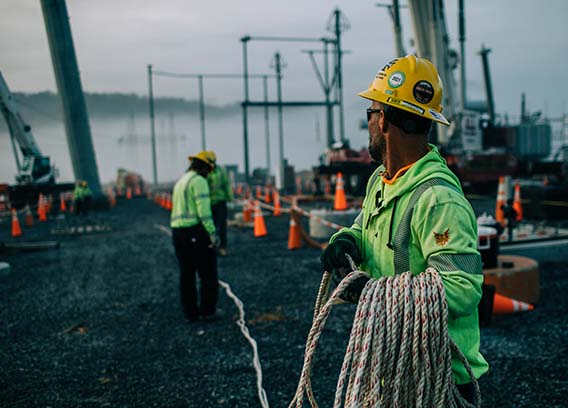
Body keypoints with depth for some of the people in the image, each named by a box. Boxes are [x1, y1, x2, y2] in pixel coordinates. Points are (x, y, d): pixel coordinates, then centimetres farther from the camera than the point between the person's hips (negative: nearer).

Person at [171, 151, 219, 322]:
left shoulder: (180, 183, 20)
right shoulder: (199, 181, -9)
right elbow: (204, 210, -20)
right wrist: (213, 234, -22)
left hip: (178, 231, 9)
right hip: (196, 232, -9)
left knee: (186, 274, 11)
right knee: (208, 272, 2)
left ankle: (190, 312, 15)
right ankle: (208, 310, 6)